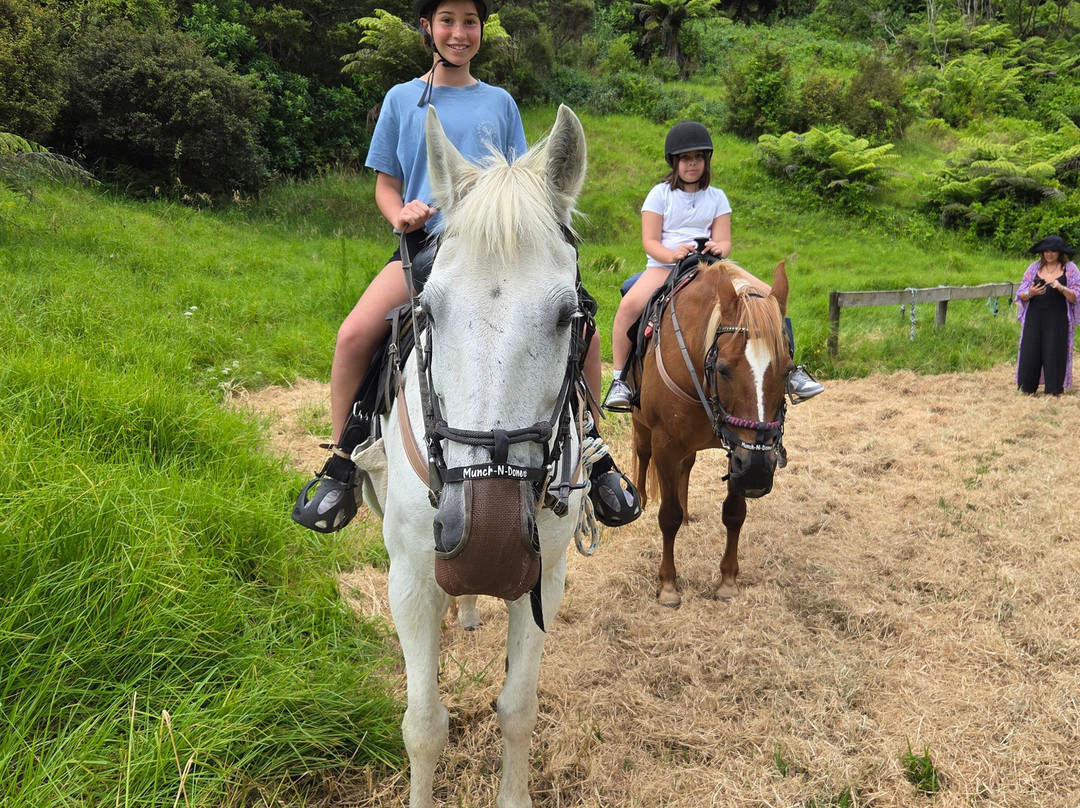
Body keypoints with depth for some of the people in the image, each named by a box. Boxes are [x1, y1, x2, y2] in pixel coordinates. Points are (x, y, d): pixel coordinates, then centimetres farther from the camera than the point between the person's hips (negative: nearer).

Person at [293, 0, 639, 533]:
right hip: (423, 246, -1)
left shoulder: (499, 103, 14)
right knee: (354, 333, -26)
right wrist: (400, 215, -10)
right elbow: (386, 184, 13)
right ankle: (341, 467, -6)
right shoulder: (402, 99, 11)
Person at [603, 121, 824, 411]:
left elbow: (724, 241, 5)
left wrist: (719, 248, -21)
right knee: (629, 304, -34)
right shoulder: (660, 194, 5)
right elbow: (650, 241, -3)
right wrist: (672, 255, -24)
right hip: (665, 265, -3)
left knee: (768, 296, -16)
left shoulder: (717, 197, 12)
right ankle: (620, 379, -19)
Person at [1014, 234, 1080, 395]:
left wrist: (1062, 288, -20)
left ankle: (1053, 391, 6)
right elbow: (1020, 295, 7)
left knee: (1054, 353, -3)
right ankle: (1027, 390, 8)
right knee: (1030, 353, -2)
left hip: (1058, 320, -2)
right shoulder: (1034, 267, 9)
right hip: (1034, 317, 2)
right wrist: (1030, 293, -15)